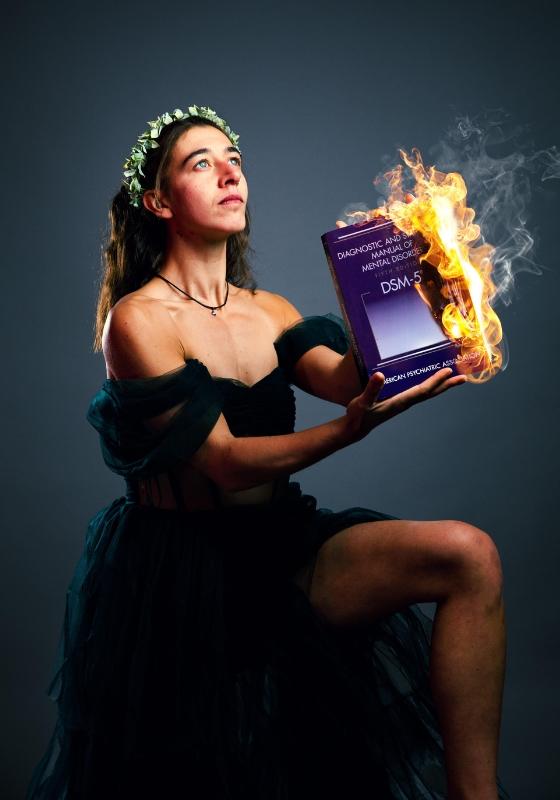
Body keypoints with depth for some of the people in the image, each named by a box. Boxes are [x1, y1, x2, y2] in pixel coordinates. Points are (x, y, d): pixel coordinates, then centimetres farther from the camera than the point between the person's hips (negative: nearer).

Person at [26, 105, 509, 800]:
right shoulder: (138, 320, -10)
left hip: (278, 545, 5)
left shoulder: (269, 311, 10)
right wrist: (351, 429, -31)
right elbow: (224, 463, -18)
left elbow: (350, 379, -10)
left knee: (468, 556, -16)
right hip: (183, 569, -5)